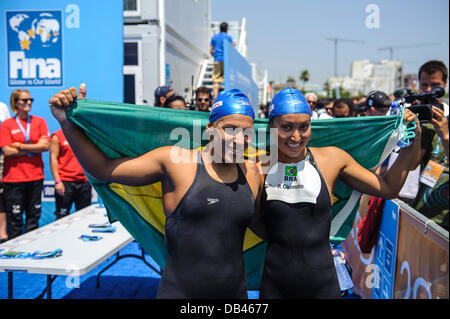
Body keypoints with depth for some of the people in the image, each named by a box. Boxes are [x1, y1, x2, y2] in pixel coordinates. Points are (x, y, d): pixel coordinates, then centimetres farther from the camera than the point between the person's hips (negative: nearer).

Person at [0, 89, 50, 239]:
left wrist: (20, 146, -9)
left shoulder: (39, 121, 7)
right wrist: (34, 148, -7)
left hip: (35, 176, 2)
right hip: (14, 178, -2)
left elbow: (45, 145, -4)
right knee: (14, 218, 1)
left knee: (34, 216, 9)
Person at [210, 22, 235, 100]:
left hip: (217, 60, 3)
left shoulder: (214, 37, 11)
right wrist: (233, 45, 17)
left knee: (216, 79, 0)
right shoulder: (229, 37, 0)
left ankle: (215, 95, -10)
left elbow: (211, 50, 11)